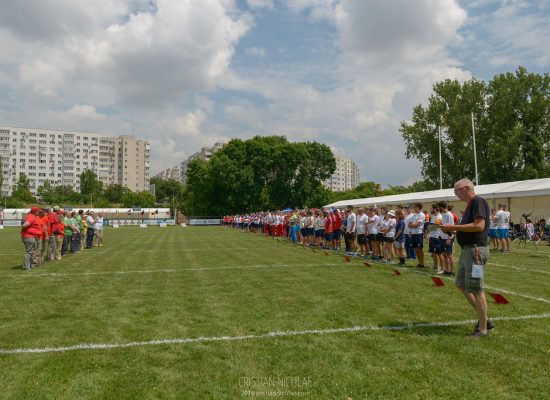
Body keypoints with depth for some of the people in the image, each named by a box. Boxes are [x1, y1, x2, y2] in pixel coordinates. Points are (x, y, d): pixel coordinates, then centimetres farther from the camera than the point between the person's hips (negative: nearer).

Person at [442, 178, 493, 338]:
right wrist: (453, 229, 5)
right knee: (461, 284, 16)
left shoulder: (478, 201, -13)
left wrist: (453, 227, -21)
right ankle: (483, 319, 24)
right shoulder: (470, 204, 17)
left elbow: (479, 226, -25)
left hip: (475, 250, -11)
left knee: (476, 289, -3)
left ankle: (483, 329, 9)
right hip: (467, 250, 11)